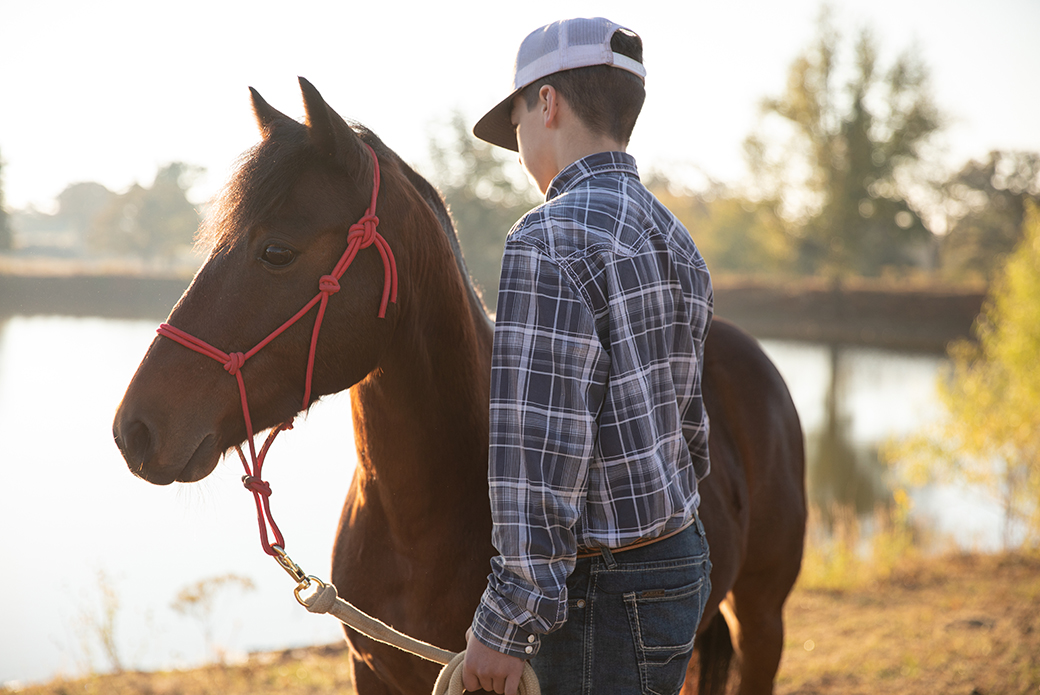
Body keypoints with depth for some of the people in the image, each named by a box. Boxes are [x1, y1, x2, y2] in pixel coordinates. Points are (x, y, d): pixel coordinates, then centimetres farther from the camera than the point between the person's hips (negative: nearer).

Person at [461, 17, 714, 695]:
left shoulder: (550, 241, -19)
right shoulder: (677, 241, 10)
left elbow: (543, 453, -23)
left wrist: (505, 625, -17)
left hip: (604, 594, -9)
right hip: (683, 557, 9)